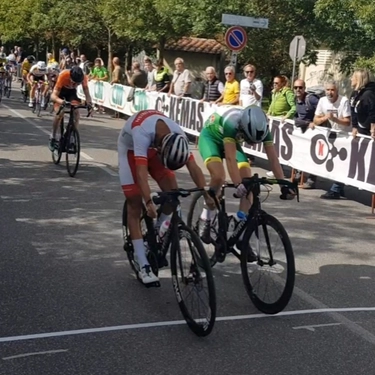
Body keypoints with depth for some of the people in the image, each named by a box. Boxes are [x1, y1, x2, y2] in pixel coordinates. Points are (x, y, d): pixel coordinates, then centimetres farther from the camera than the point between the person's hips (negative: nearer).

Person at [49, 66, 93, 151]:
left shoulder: (83, 77, -33)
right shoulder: (63, 75, -40)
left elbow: (86, 92, -23)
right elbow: (53, 95, -41)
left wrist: (89, 102, -45)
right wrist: (60, 101, -62)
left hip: (72, 91, 3)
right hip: (61, 90, -3)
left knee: (76, 112, -17)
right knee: (59, 113, -22)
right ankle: (53, 138, -4)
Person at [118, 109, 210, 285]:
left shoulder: (178, 136, -28)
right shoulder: (142, 133, -43)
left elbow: (193, 167, -29)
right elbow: (141, 171, -50)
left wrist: (207, 193, -39)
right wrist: (149, 202, -59)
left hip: (152, 148, 4)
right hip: (130, 149, -4)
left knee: (172, 191, -14)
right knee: (135, 204, -11)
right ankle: (143, 265, -11)